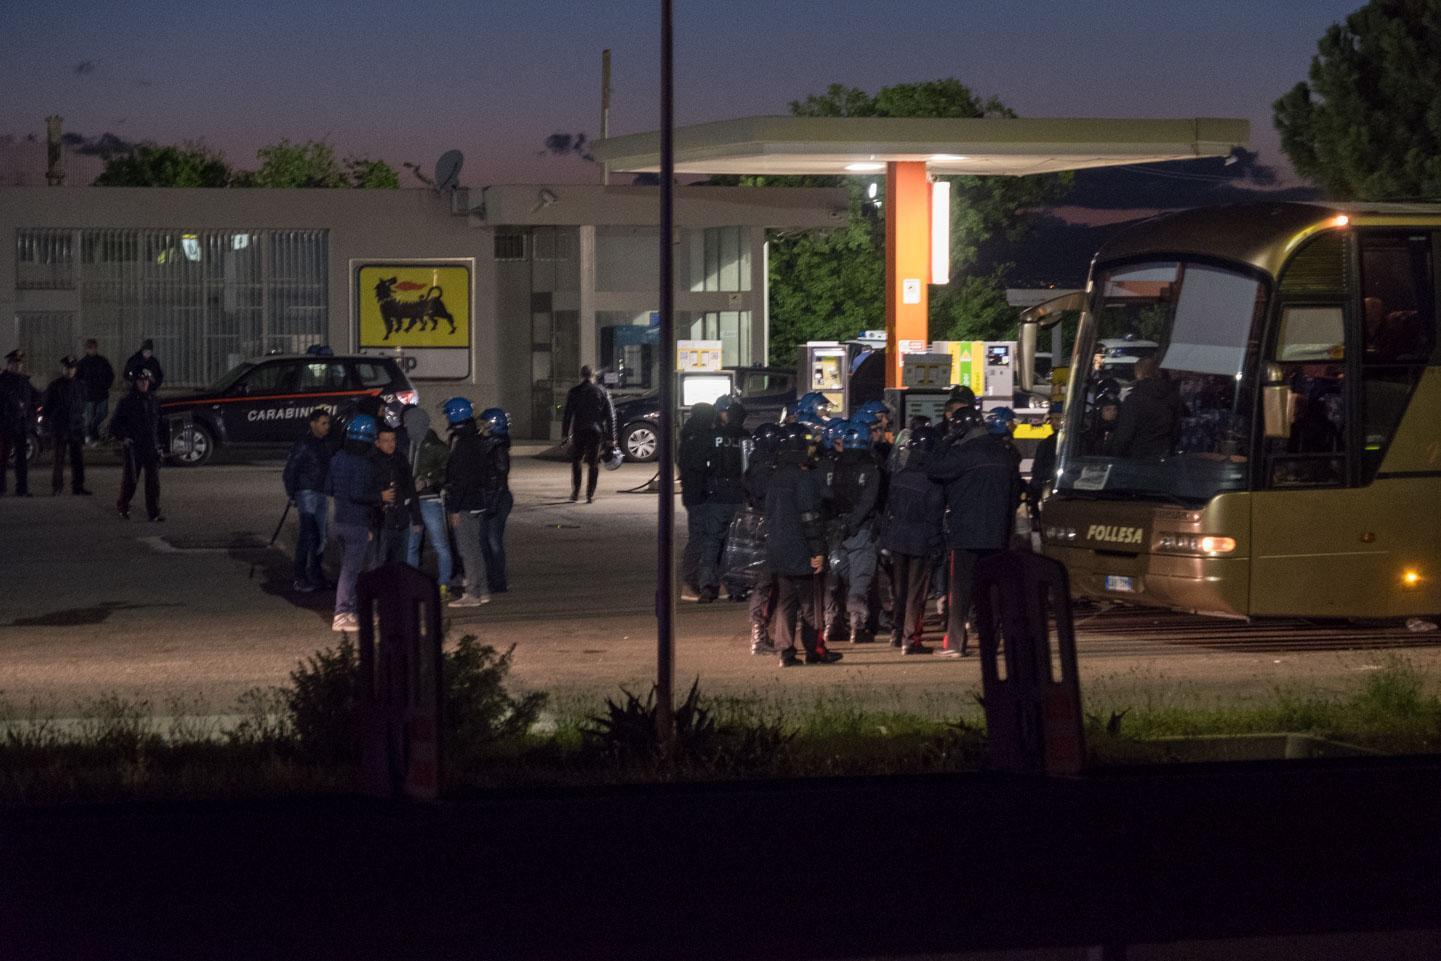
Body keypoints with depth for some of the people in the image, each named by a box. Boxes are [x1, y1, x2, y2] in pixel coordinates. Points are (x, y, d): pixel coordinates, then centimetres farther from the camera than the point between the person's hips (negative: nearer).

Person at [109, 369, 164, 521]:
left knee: (153, 480, -3)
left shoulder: (154, 401, 11)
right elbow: (115, 424, 0)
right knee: (131, 479, 0)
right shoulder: (126, 402, -2)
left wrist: (158, 444, 15)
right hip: (133, 446, -3)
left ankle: (154, 512, -2)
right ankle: (123, 507, 21)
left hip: (151, 447, 3)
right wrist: (123, 437, -16)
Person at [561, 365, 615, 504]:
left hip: (579, 431, -1)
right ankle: (590, 494, 1)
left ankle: (575, 492, 5)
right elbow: (610, 415, 6)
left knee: (576, 461, 12)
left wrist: (565, 432, 3)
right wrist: (611, 436, 9)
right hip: (596, 431, 1)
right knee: (593, 463, 7)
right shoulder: (602, 391, 6)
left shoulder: (574, 392, 0)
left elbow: (567, 414, -2)